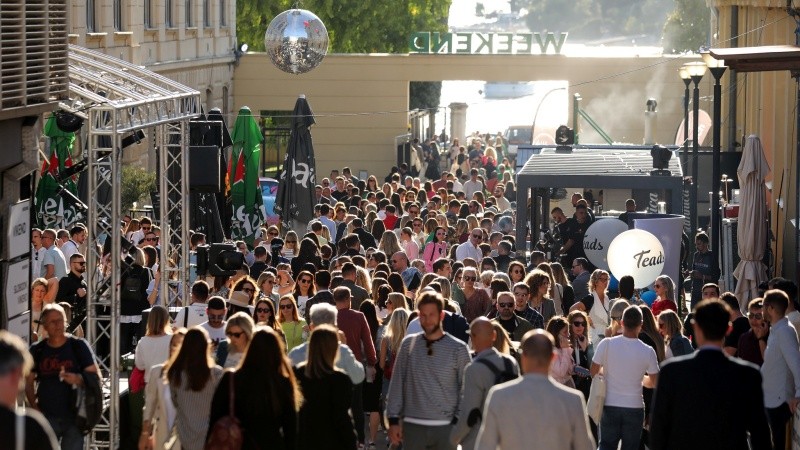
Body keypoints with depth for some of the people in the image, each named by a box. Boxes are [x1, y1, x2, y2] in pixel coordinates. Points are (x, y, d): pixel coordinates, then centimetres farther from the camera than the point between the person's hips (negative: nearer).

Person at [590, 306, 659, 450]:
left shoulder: (607, 344, -12)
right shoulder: (648, 351, -10)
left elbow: (593, 372, -1)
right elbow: (653, 382, 2)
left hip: (610, 406, 0)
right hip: (635, 407, 0)